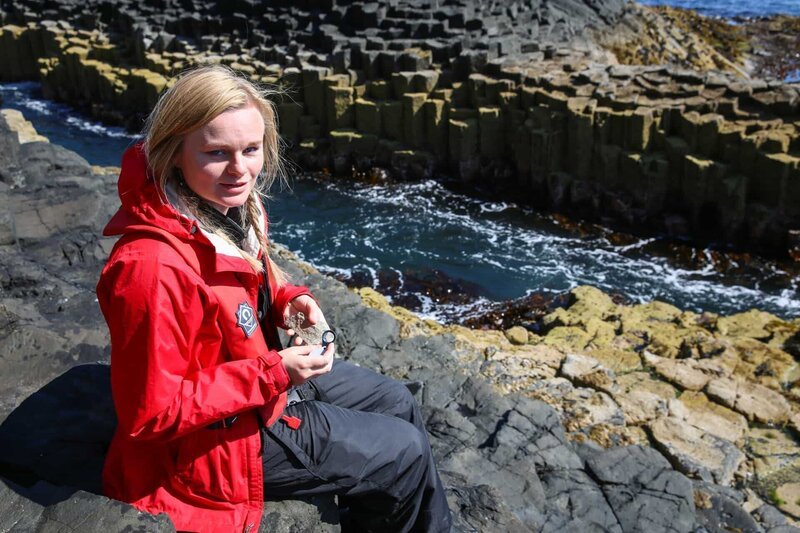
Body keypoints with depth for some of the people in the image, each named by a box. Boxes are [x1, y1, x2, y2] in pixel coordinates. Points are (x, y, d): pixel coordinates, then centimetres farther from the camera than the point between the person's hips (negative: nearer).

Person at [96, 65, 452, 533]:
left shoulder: (233, 206, -9)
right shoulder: (151, 267, -36)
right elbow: (151, 414, -29)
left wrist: (290, 299, -8)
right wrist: (273, 375, -29)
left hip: (269, 368, 9)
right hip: (221, 440, -8)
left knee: (397, 403, 22)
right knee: (407, 452, 1)